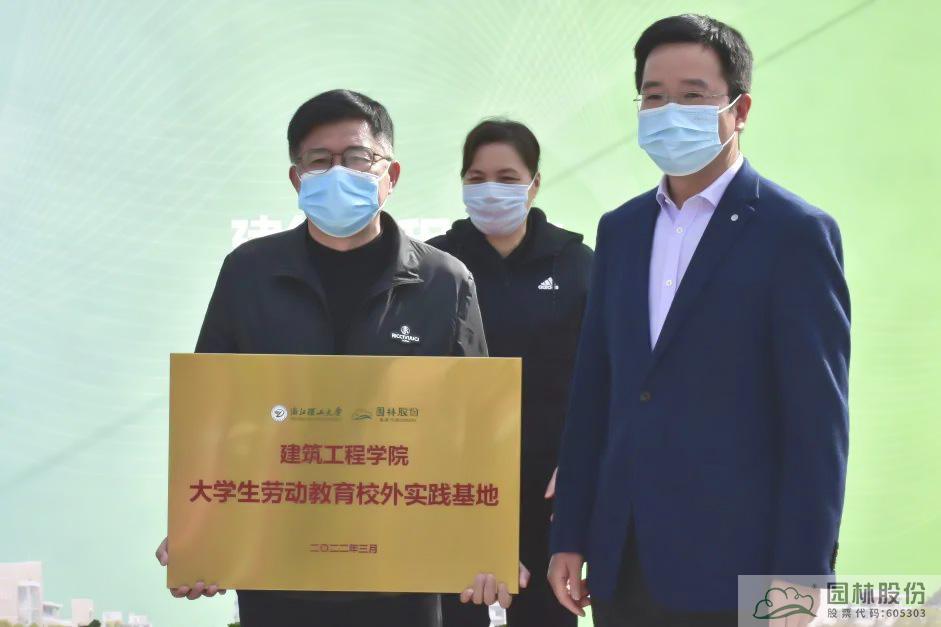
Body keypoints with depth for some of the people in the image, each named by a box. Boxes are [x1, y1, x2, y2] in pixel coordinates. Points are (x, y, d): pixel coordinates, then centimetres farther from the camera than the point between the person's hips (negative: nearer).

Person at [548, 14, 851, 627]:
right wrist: (570, 536, 9)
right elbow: (593, 392, 12)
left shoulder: (795, 233, -7)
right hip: (621, 564, 6)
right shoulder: (621, 229, 12)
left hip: (733, 572, -5)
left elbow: (818, 424, -10)